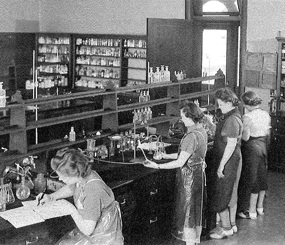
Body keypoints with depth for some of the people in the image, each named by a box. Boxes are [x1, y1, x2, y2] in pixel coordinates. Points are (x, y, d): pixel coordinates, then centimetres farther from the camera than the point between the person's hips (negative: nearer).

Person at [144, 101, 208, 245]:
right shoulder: (201, 131, 5)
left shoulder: (191, 136, -25)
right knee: (195, 208, 20)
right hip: (199, 172, 10)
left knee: (187, 210, 2)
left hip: (189, 176, -10)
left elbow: (180, 162, -26)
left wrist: (158, 166, -24)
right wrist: (166, 156, 13)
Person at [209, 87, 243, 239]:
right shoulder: (228, 116, 10)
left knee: (220, 197, -1)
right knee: (231, 194, 18)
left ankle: (226, 228, 9)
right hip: (232, 162, 10)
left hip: (228, 162, -10)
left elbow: (231, 144, -24)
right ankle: (232, 225, 28)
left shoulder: (232, 120, -22)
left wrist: (221, 165, -22)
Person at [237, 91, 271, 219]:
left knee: (251, 179, 3)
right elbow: (267, 133, 10)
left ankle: (251, 211, 11)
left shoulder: (247, 117, -20)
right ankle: (260, 207, 31)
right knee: (262, 176, 17)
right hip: (263, 146, 7)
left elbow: (245, 137, -19)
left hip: (251, 149, -7)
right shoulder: (266, 114, 2)